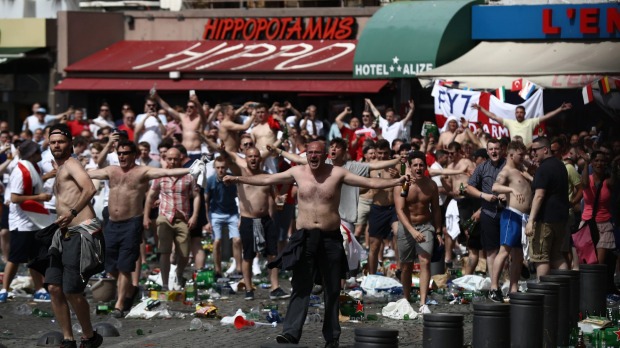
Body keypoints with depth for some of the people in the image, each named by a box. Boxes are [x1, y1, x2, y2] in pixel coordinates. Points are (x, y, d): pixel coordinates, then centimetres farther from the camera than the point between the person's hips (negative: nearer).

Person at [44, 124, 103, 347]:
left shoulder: (71, 164, -6)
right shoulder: (60, 170, 22)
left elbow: (90, 188, -24)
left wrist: (72, 213, -32)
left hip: (81, 232, -9)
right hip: (64, 235, 9)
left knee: (72, 292, -9)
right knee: (54, 288, 2)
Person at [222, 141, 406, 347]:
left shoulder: (337, 174, -2)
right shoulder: (298, 172, 3)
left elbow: (370, 182, -3)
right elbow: (267, 179, 10)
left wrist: (396, 182, -13)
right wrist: (238, 179, 8)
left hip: (331, 238, 0)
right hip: (305, 237, 0)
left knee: (332, 290, 8)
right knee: (301, 287, -10)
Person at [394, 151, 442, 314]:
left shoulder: (431, 185, -2)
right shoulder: (402, 185, -12)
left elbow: (436, 209, 9)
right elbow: (400, 210, -20)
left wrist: (438, 232, 8)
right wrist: (412, 231, -31)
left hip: (426, 226, 1)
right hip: (406, 227, -1)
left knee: (425, 261, -16)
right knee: (406, 266, 10)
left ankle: (423, 304, -22)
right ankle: (406, 300, 29)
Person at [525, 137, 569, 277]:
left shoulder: (544, 168, -15)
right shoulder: (560, 165, 14)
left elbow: (539, 195, -22)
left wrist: (531, 220, -26)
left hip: (545, 218, -9)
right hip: (561, 217, 9)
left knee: (541, 256, -3)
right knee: (556, 255, 15)